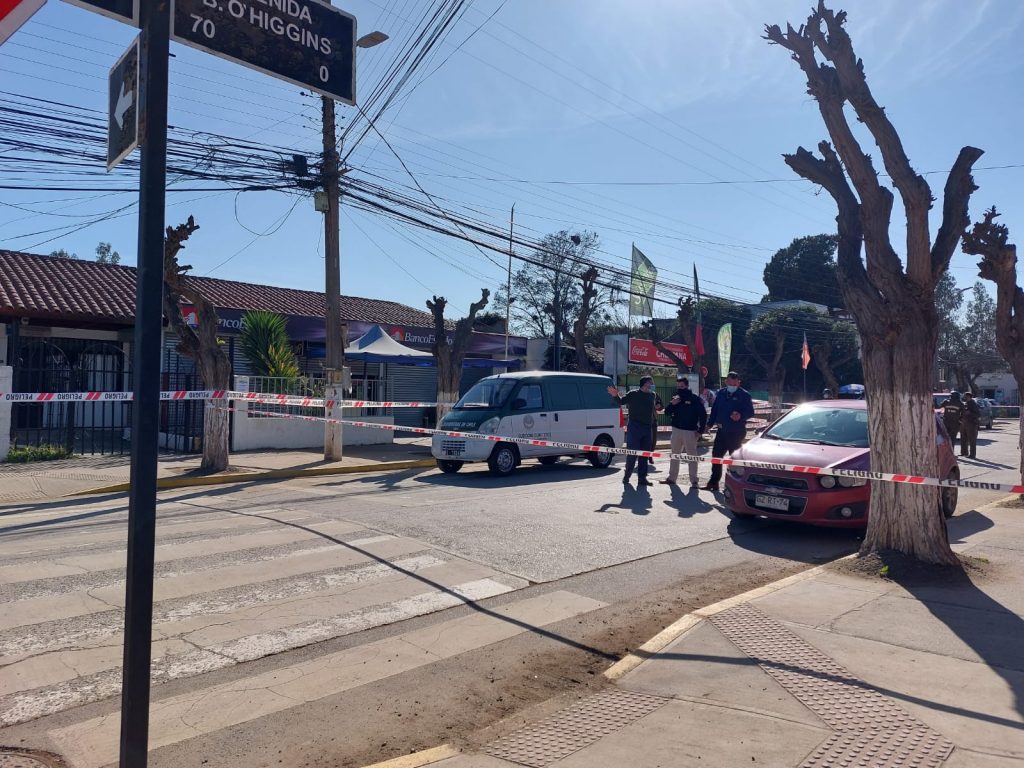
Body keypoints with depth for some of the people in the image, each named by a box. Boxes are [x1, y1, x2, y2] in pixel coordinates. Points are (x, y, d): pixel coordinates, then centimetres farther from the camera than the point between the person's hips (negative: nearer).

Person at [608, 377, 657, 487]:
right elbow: (621, 401, -8)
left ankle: (642, 479, 13)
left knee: (644, 454, 7)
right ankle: (627, 476, 9)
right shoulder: (633, 394, -3)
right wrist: (615, 396, -26)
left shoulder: (652, 395, 13)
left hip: (647, 428, 6)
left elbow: (652, 410, 20)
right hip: (634, 427, -6)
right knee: (632, 453, -6)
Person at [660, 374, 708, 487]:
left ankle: (693, 480, 3)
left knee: (692, 456, -2)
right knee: (674, 455, 12)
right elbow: (667, 413, 11)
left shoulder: (694, 398, -6)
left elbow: (703, 414, -6)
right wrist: (672, 404, -9)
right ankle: (671, 478, 21)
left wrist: (700, 430, -10)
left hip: (690, 431, -6)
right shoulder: (676, 398, 10)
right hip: (676, 430, 6)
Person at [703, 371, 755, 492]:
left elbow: (750, 412, -8)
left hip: (736, 432, -5)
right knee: (716, 455, 8)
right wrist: (709, 423, 10)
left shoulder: (744, 395, -6)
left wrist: (741, 416, -27)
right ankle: (713, 481, 17)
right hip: (722, 431, 5)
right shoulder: (721, 393, 10)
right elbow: (714, 409, 15)